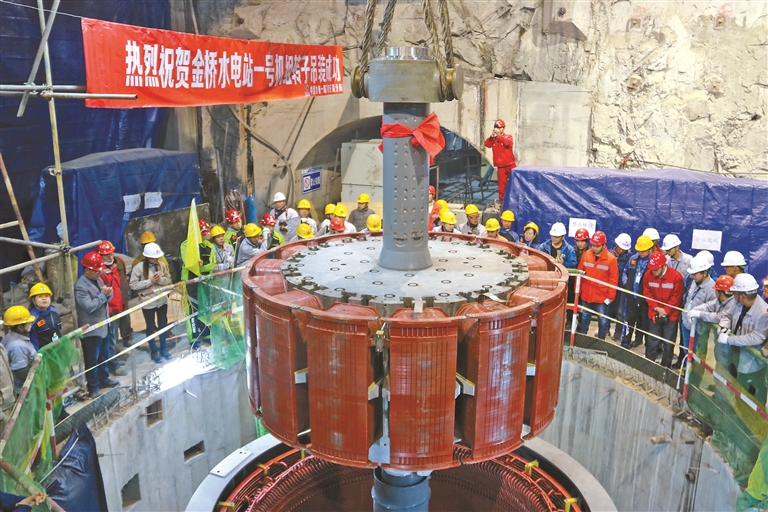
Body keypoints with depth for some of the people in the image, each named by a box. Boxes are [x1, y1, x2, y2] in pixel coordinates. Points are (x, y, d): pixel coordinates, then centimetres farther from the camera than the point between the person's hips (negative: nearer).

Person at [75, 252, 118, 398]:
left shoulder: (98, 279, 6)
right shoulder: (80, 286, -21)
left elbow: (107, 298, 11)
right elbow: (89, 306, -27)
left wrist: (108, 293, -12)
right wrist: (103, 294, -20)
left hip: (102, 326, 9)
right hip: (91, 330, -9)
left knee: (103, 356, 23)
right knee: (92, 360, 4)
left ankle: (103, 379, 39)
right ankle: (93, 387, 16)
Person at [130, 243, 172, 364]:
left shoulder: (161, 265, -3)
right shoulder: (138, 268, -16)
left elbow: (168, 279, 4)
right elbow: (133, 285, -16)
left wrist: (160, 279, -17)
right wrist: (150, 281, -22)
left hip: (162, 300, 4)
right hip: (148, 302, -4)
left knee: (163, 324, 15)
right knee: (151, 327, 10)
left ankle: (163, 349, 31)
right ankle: (154, 351, 26)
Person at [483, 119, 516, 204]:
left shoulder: (508, 136, 1)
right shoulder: (493, 139, 8)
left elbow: (507, 143, -21)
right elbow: (487, 144, -9)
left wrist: (498, 135, -19)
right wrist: (491, 136, -21)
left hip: (510, 166, -2)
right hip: (500, 167, 2)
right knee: (502, 186, 6)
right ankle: (502, 203, 13)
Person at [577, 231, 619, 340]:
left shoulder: (611, 259, -11)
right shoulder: (586, 254, -3)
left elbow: (614, 279, -8)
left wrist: (610, 296, -8)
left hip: (602, 297, -3)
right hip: (586, 295, 3)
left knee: (603, 320, 6)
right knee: (584, 318, 17)